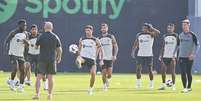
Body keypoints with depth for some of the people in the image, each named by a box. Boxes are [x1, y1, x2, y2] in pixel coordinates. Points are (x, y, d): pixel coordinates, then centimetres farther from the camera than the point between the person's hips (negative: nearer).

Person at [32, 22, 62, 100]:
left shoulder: (41, 37, -3)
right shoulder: (55, 37, 1)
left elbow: (36, 47, 6)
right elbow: (59, 49, 6)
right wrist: (59, 57, 23)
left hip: (42, 59, -1)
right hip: (52, 59, 1)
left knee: (38, 77, -1)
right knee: (50, 78, 6)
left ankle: (37, 94, -10)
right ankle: (50, 94, 7)